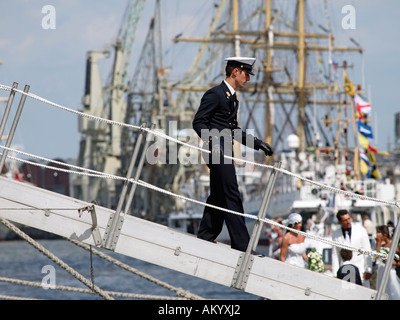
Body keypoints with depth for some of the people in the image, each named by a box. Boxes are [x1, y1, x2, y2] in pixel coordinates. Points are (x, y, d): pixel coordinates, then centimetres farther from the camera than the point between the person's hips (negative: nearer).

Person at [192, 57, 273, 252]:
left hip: (225, 153, 10)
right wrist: (212, 140, -28)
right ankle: (241, 244, -12)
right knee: (231, 197, -11)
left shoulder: (232, 98, 20)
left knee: (218, 197, 12)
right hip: (217, 150, -10)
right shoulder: (215, 94, -9)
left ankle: (205, 237, 18)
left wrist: (257, 143, 20)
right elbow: (198, 122, -14)